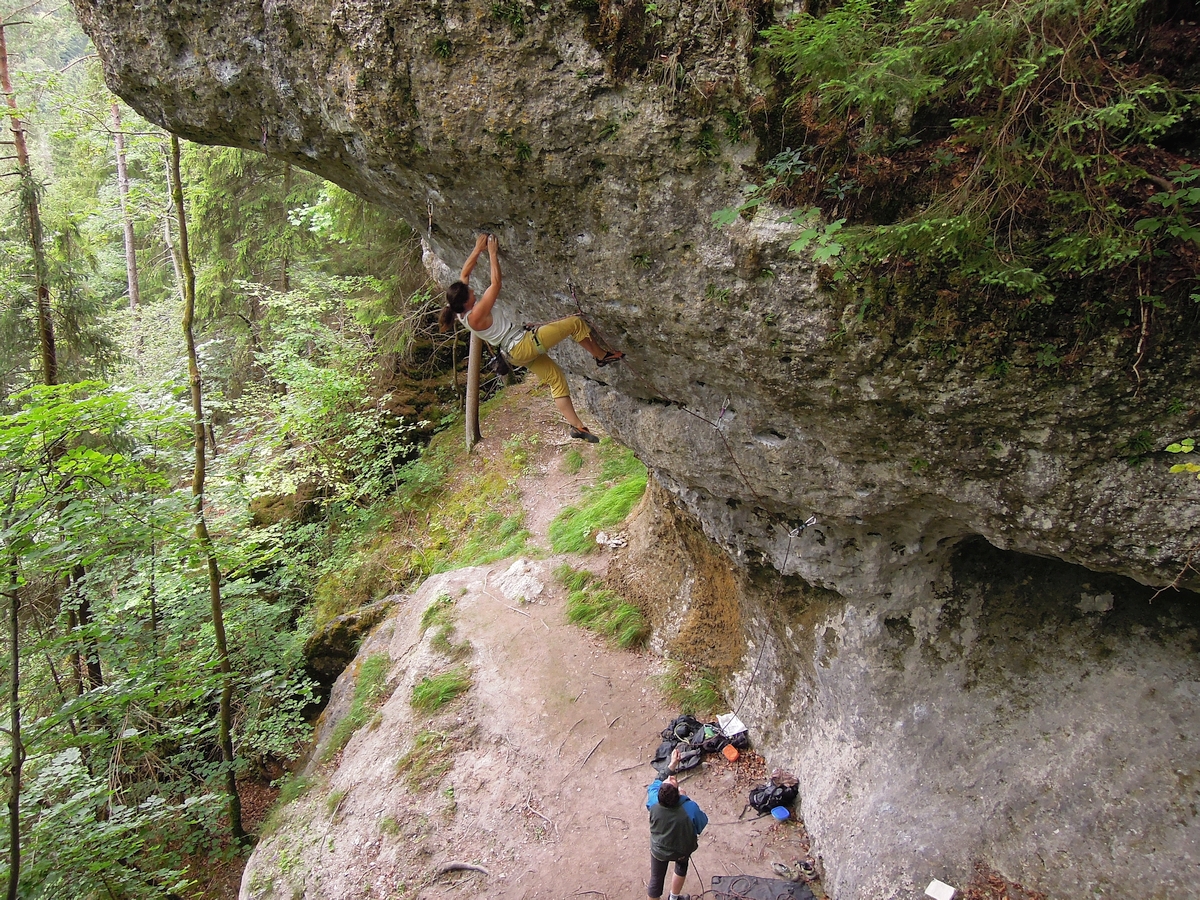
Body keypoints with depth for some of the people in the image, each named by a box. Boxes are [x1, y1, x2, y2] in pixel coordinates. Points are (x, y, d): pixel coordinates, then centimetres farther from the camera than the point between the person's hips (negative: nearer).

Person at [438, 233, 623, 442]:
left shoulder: (461, 309, 0)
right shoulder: (475, 315, -26)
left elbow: (465, 273, 11)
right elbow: (496, 283, -22)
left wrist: (478, 249, 6)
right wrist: (492, 253, -15)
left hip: (517, 352, 10)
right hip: (523, 344, -10)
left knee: (556, 379, 15)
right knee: (575, 323, -6)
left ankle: (576, 426, 15)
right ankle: (601, 355, 15)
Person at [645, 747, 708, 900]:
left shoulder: (653, 802, -33)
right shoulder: (689, 808, -40)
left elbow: (655, 784, -9)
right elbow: (702, 821, -16)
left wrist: (673, 764, -4)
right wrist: (685, 798, -10)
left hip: (659, 850, 0)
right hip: (682, 850, 0)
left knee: (656, 880, 23)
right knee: (682, 866, 33)